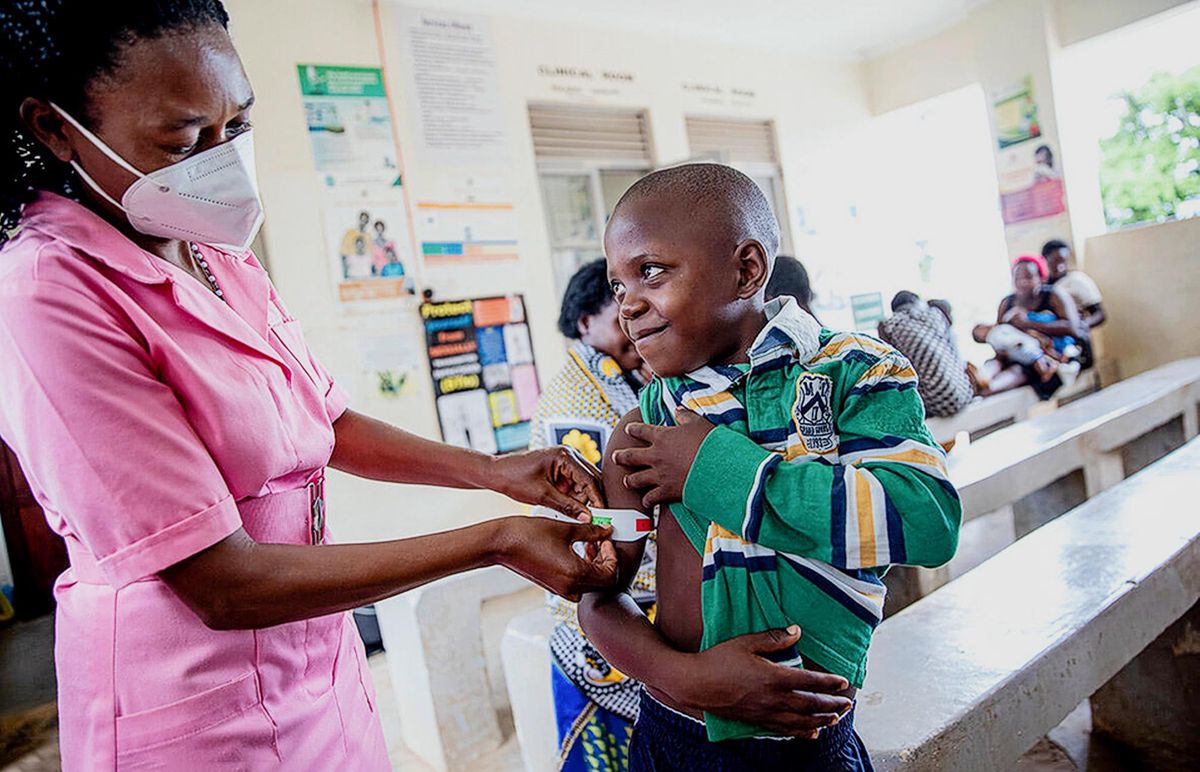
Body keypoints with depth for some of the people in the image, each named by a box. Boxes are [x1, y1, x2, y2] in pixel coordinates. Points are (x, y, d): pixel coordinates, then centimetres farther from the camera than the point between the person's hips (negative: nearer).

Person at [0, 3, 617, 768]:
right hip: (196, 710, -7)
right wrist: (497, 541, -24)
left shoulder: (223, 258, 2)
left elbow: (330, 424, 10)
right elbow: (224, 586, -25)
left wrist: (495, 471, -2)